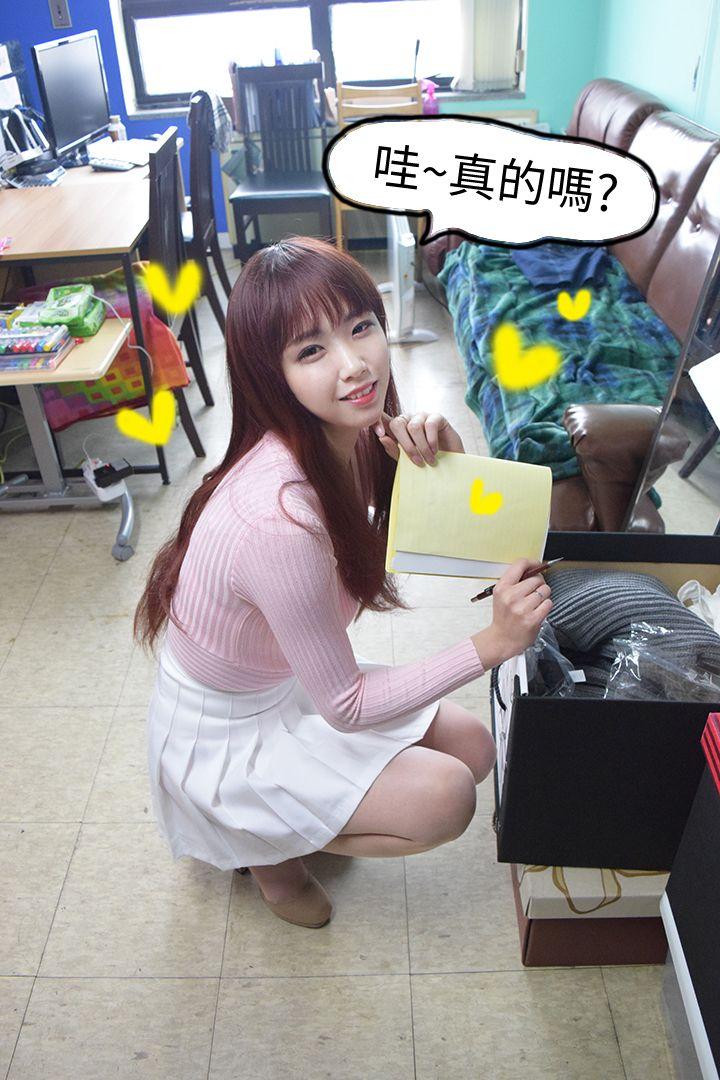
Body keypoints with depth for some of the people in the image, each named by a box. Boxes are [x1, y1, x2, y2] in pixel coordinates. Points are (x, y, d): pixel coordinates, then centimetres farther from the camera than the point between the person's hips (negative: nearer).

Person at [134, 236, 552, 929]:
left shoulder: (353, 434, -14)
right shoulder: (279, 515, -38)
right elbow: (344, 706, -26)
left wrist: (448, 463, -23)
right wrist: (492, 644, -31)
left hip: (292, 686, 8)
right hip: (221, 735, -7)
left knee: (473, 747, 4)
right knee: (443, 797, -18)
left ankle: (301, 812, 21)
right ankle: (268, 847, 10)